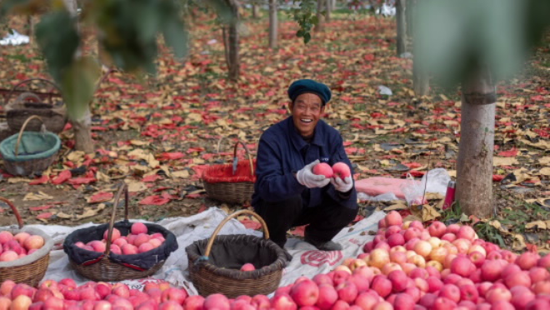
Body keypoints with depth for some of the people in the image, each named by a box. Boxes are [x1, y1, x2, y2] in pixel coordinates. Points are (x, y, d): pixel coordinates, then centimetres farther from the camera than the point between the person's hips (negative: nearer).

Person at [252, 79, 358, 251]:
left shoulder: (331, 137, -12)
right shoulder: (272, 138, -24)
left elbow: (345, 175, -17)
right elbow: (266, 186, -34)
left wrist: (345, 187, -43)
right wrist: (298, 179, -53)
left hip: (313, 205, 4)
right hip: (277, 206, -4)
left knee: (348, 208, -18)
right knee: (289, 199, -34)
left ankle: (316, 237, 15)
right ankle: (274, 242, -3)